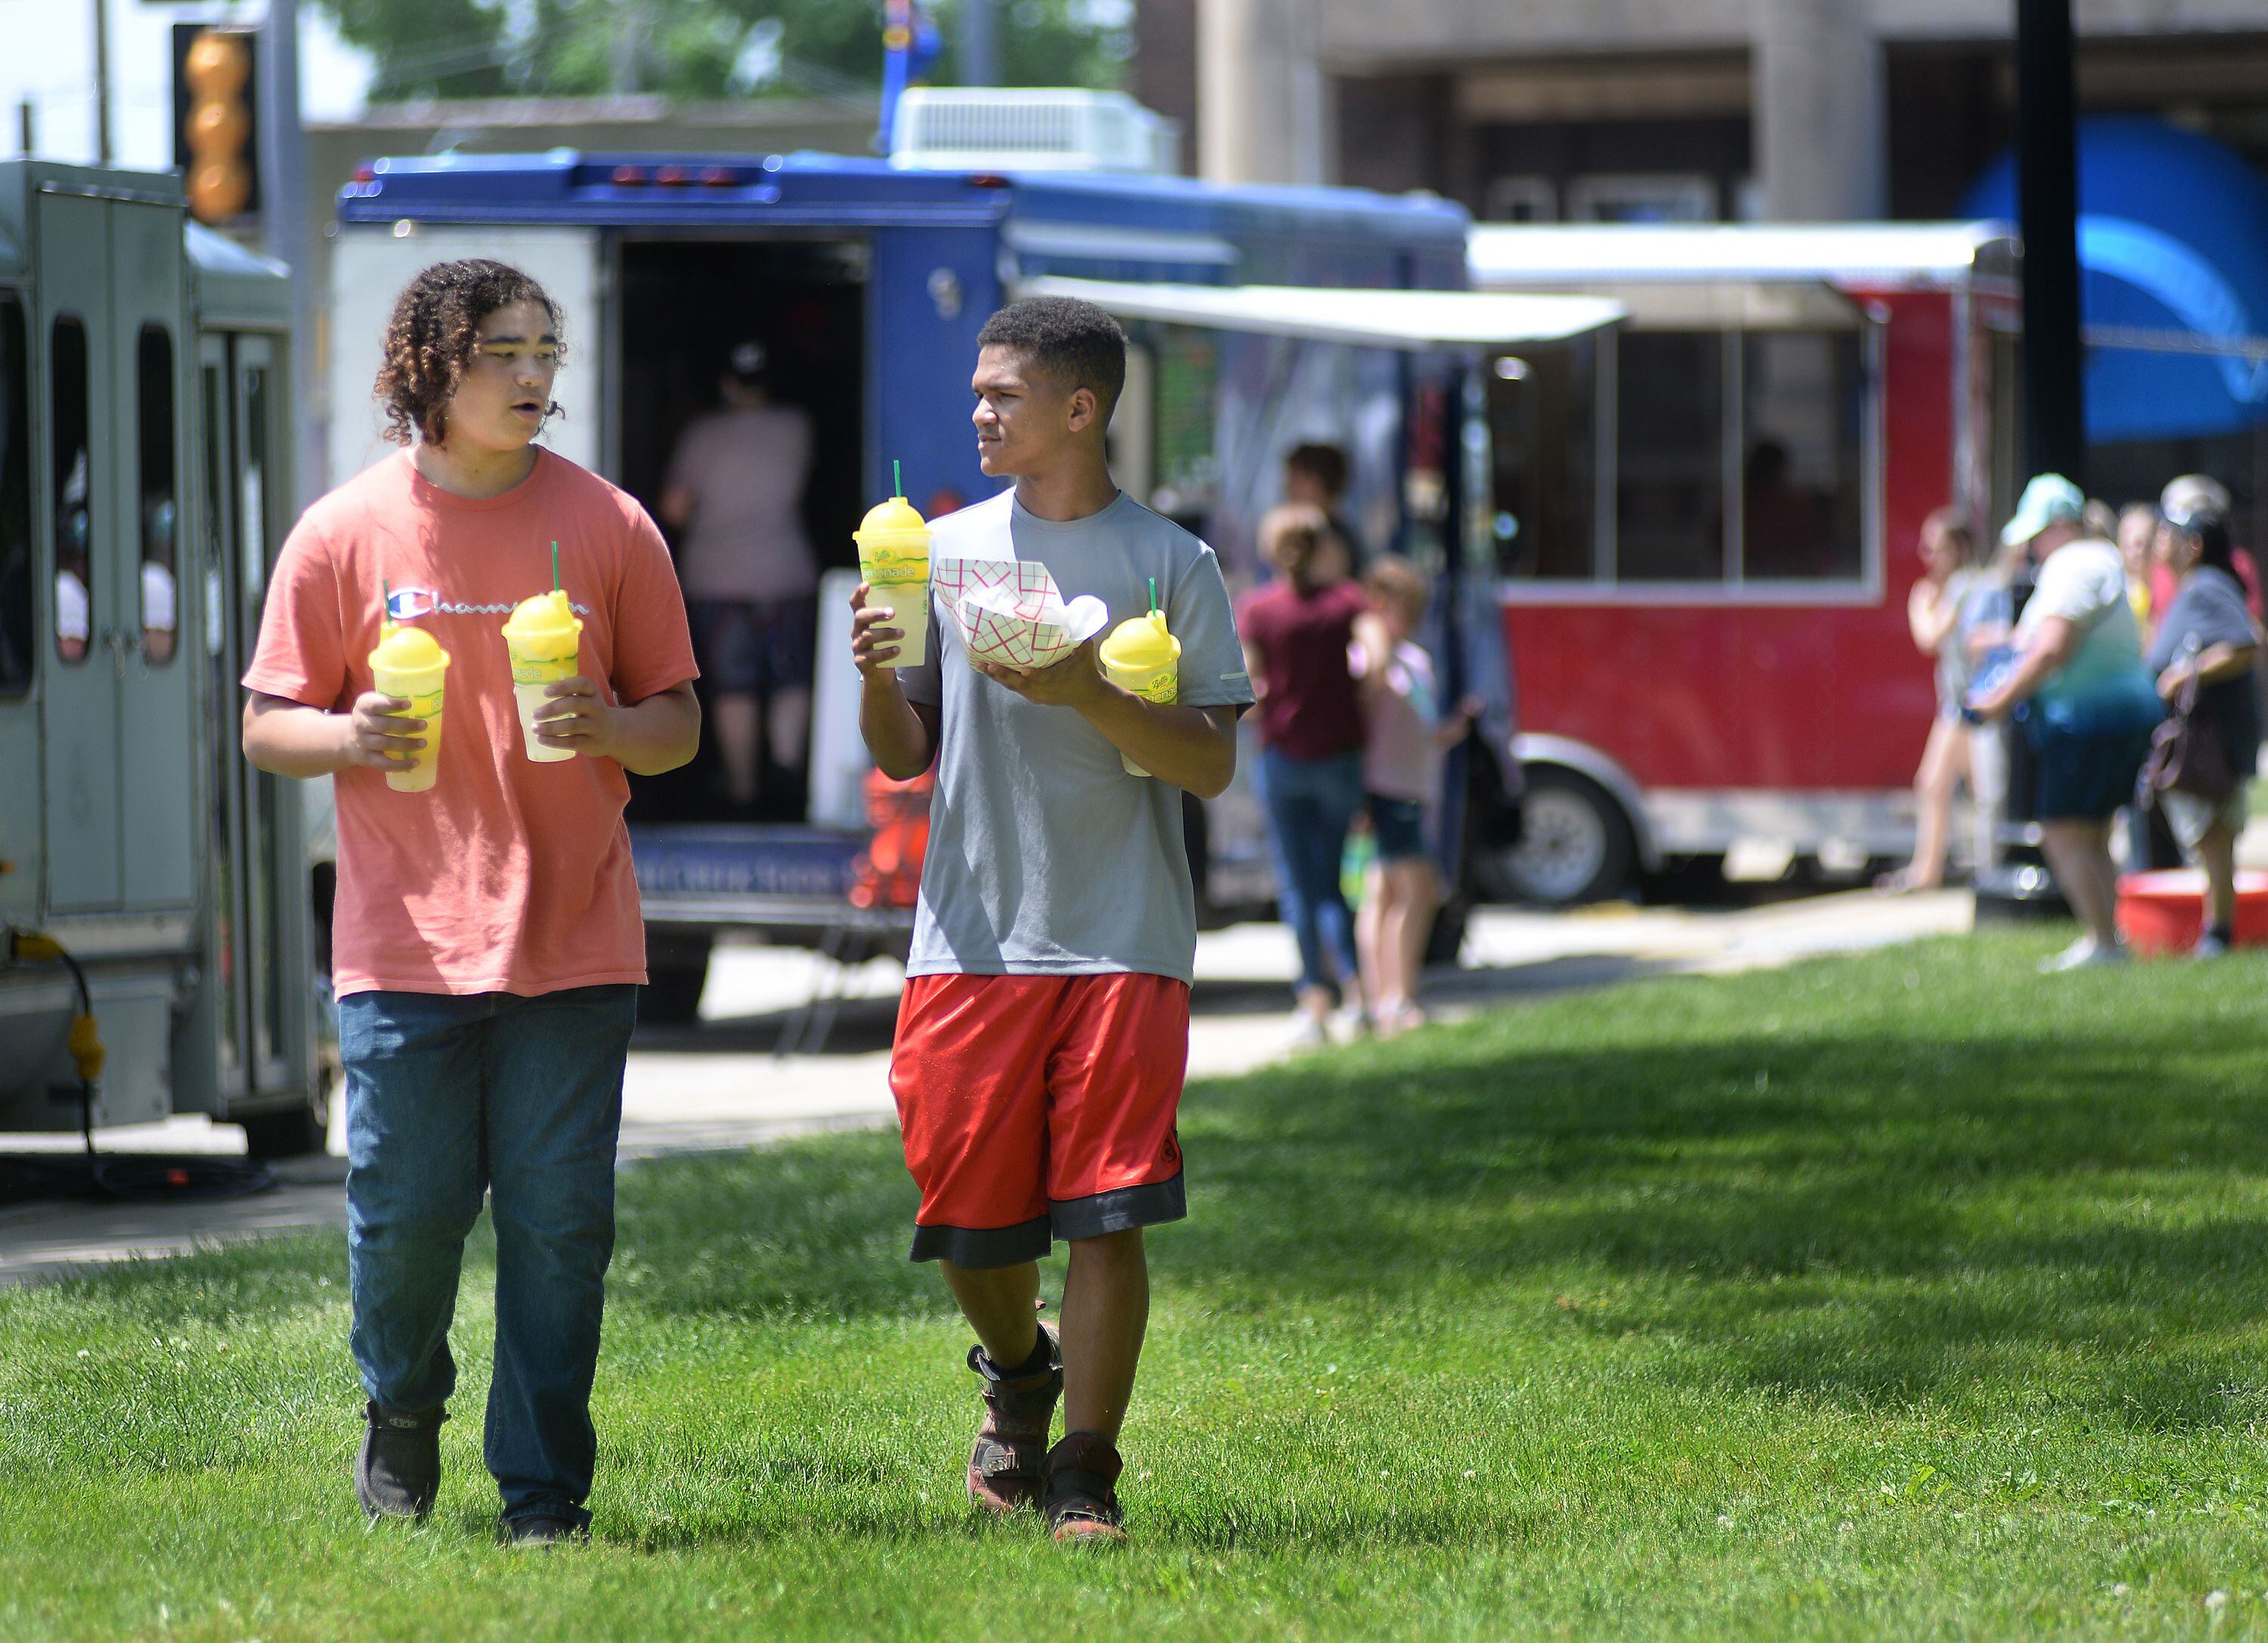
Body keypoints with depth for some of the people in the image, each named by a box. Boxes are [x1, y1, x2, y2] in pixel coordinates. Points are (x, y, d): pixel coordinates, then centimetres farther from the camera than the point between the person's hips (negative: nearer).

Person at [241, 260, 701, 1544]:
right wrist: (351, 737, -15)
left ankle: (545, 1492, 8)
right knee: (404, 1210, -1)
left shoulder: (608, 525, 5)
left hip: (573, 941, 1)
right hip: (406, 942, -1)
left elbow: (681, 723, 9)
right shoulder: (345, 534, 3)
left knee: (560, 1220, -2)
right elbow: (268, 728, 7)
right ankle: (404, 1411, 28)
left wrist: (609, 726, -13)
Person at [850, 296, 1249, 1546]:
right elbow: (903, 757, 12)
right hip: (972, 936, 3)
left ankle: (1086, 1476, 4)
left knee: (1108, 1217, -7)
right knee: (964, 1214, 4)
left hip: (1124, 943, -2)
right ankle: (1018, 1380, 35)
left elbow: (1211, 766, -2)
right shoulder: (948, 551, 10)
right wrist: (878, 679, -8)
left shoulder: (1170, 565, 3)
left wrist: (1087, 693, -16)